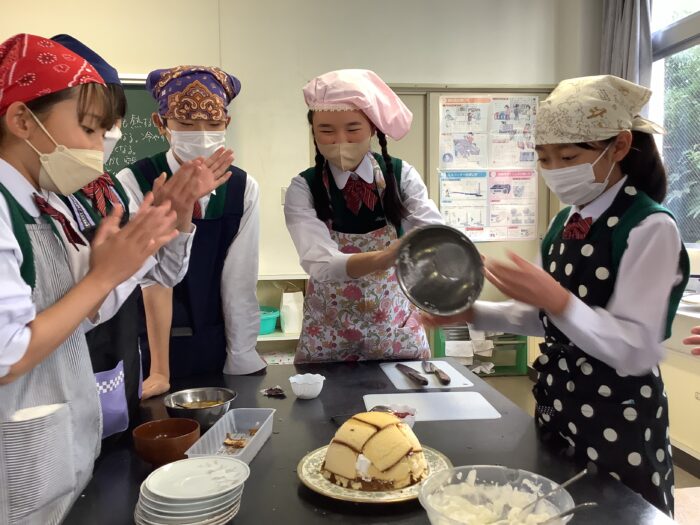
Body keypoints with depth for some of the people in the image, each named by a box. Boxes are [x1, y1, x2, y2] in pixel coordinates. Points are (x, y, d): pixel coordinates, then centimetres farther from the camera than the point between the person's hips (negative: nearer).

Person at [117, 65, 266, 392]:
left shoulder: (244, 188, -4)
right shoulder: (132, 183, -12)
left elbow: (240, 280, -7)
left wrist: (242, 362, -8)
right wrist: (159, 370, -20)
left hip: (220, 346, 3)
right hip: (148, 348, -2)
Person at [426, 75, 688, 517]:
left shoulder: (650, 228, -18)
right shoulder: (567, 222, 3)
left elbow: (636, 351, -23)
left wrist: (557, 300, -33)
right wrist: (473, 314, -4)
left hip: (619, 421, -7)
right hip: (558, 405, 7)